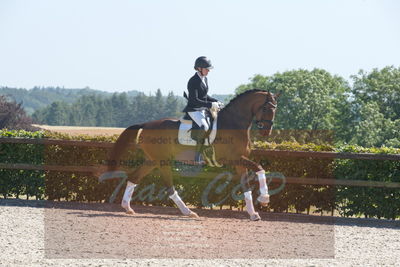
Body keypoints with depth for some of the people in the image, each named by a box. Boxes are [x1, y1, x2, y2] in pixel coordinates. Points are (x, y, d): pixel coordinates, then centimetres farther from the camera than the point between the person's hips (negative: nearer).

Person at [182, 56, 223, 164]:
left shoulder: (204, 79, 11)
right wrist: (210, 105, -22)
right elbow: (194, 100, -21)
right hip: (193, 110, -9)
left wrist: (216, 102, 8)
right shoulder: (193, 81, -16)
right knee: (205, 127, -29)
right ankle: (198, 157, -29)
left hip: (203, 110, 10)